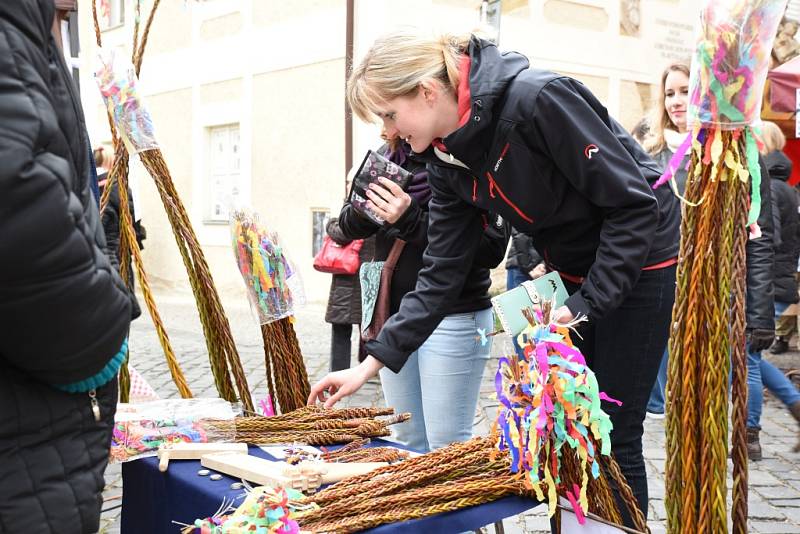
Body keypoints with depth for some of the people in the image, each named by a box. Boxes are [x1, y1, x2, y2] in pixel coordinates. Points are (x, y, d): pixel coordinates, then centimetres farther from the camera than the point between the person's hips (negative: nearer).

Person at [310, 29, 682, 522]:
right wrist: (371, 363, -6)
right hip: (574, 274, 7)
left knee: (614, 437, -2)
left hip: (641, 263, -7)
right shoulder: (447, 158, -5)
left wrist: (584, 306, -23)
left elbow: (634, 205, -24)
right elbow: (442, 273, -3)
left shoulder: (538, 99, -28)